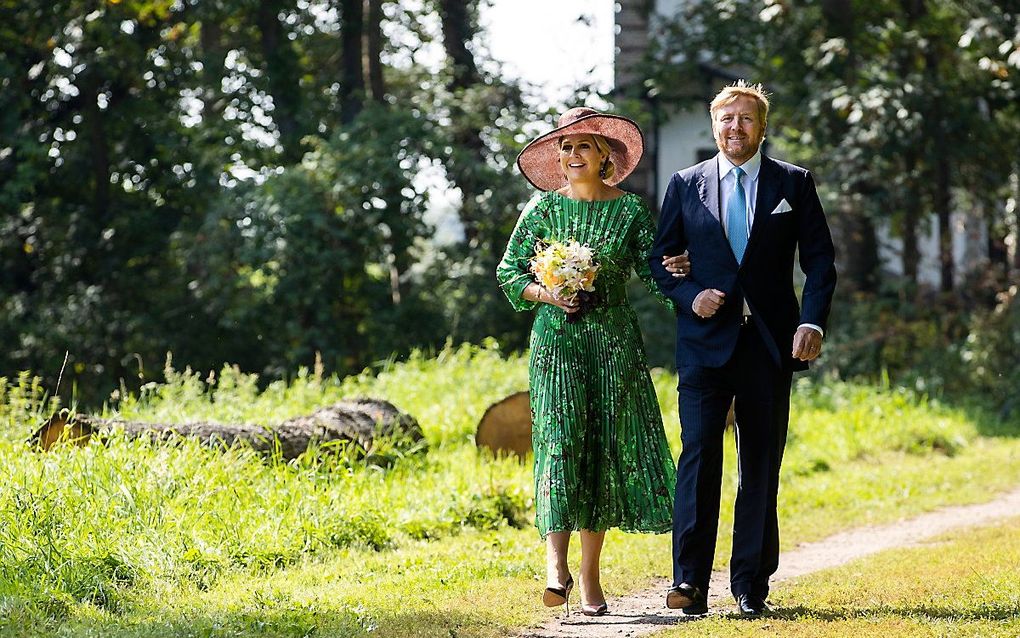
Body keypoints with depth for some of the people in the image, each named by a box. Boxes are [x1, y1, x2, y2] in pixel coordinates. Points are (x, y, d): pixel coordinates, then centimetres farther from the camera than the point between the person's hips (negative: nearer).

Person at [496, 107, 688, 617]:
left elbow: (652, 272, 7)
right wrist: (545, 293, -9)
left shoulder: (630, 210, 6)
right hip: (557, 336, -1)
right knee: (560, 437, -15)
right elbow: (509, 273, 8)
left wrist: (677, 269, -14)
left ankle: (590, 574, 5)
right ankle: (556, 562, -24)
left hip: (614, 340, 1)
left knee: (606, 444, 0)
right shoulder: (542, 208, 5)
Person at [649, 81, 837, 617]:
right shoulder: (686, 185, 9)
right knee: (699, 452, -13)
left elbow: (820, 259, 5)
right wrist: (691, 296, -8)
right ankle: (690, 581, -16)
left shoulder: (794, 184, 8)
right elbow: (661, 259, 11)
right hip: (706, 338, -1)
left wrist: (812, 322, -8)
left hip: (771, 342, 1)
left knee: (762, 462, 4)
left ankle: (751, 583, 11)